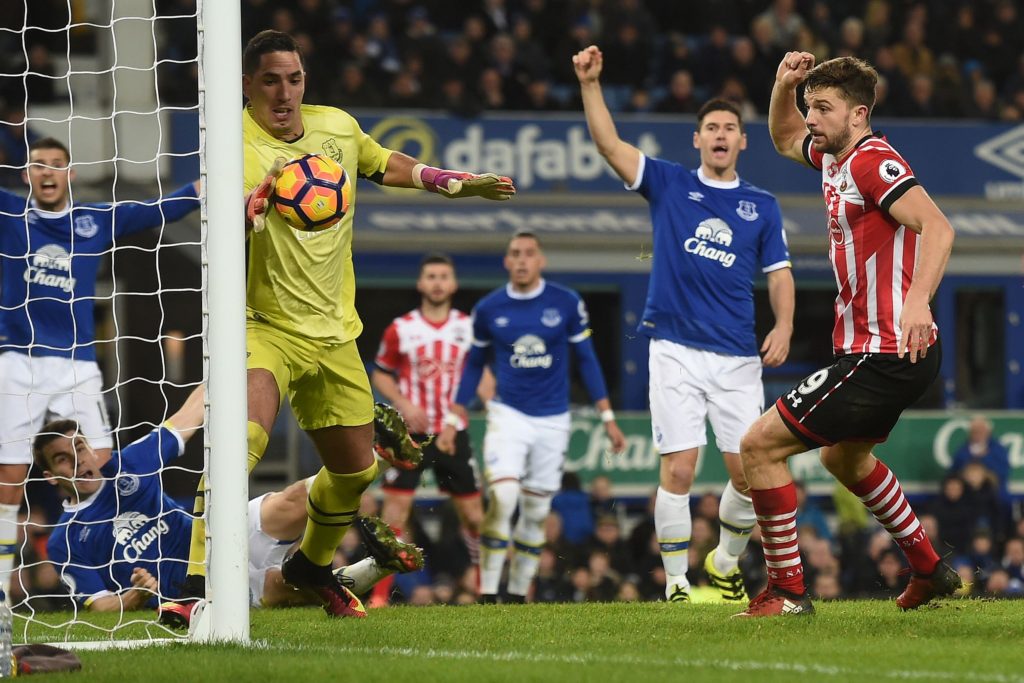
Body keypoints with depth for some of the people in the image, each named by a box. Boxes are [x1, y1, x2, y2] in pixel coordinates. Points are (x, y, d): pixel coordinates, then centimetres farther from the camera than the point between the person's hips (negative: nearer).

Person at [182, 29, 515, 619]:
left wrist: (467, 185, 30)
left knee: (356, 469, 16)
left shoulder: (338, 126, 5)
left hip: (333, 332, 7)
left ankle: (312, 564, 44)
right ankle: (200, 581, -34)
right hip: (266, 325, -7)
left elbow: (390, 167, 26)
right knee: (244, 439, -32)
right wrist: (261, 197, -50)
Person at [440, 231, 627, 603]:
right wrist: (453, 421, 9)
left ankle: (518, 595, 17)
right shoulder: (489, 308, 0)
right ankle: (487, 593, -15)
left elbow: (587, 360, 5)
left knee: (536, 512, 6)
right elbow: (473, 366, 11)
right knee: (502, 498, -20)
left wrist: (608, 418, 2)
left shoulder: (567, 304, -3)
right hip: (508, 415, -1)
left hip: (552, 420, 1)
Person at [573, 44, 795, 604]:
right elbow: (608, 143, -3)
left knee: (749, 473, -2)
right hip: (675, 349, -2)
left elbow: (779, 273, 10)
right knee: (678, 469, -9)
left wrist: (783, 327, -8)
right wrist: (590, 84, -15)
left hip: (738, 357, 2)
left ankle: (726, 562, 24)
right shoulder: (669, 185, 7)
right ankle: (676, 583, 0)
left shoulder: (761, 206, 12)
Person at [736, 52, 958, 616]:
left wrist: (917, 300, -47)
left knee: (758, 446, -9)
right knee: (844, 458, 33)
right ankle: (929, 569, 40)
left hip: (882, 355, -11)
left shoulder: (873, 161, -18)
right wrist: (784, 85, 11)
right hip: (872, 352, 11)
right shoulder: (834, 156, 10)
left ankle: (787, 590, -4)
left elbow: (936, 227, -31)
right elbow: (785, 139, 32)